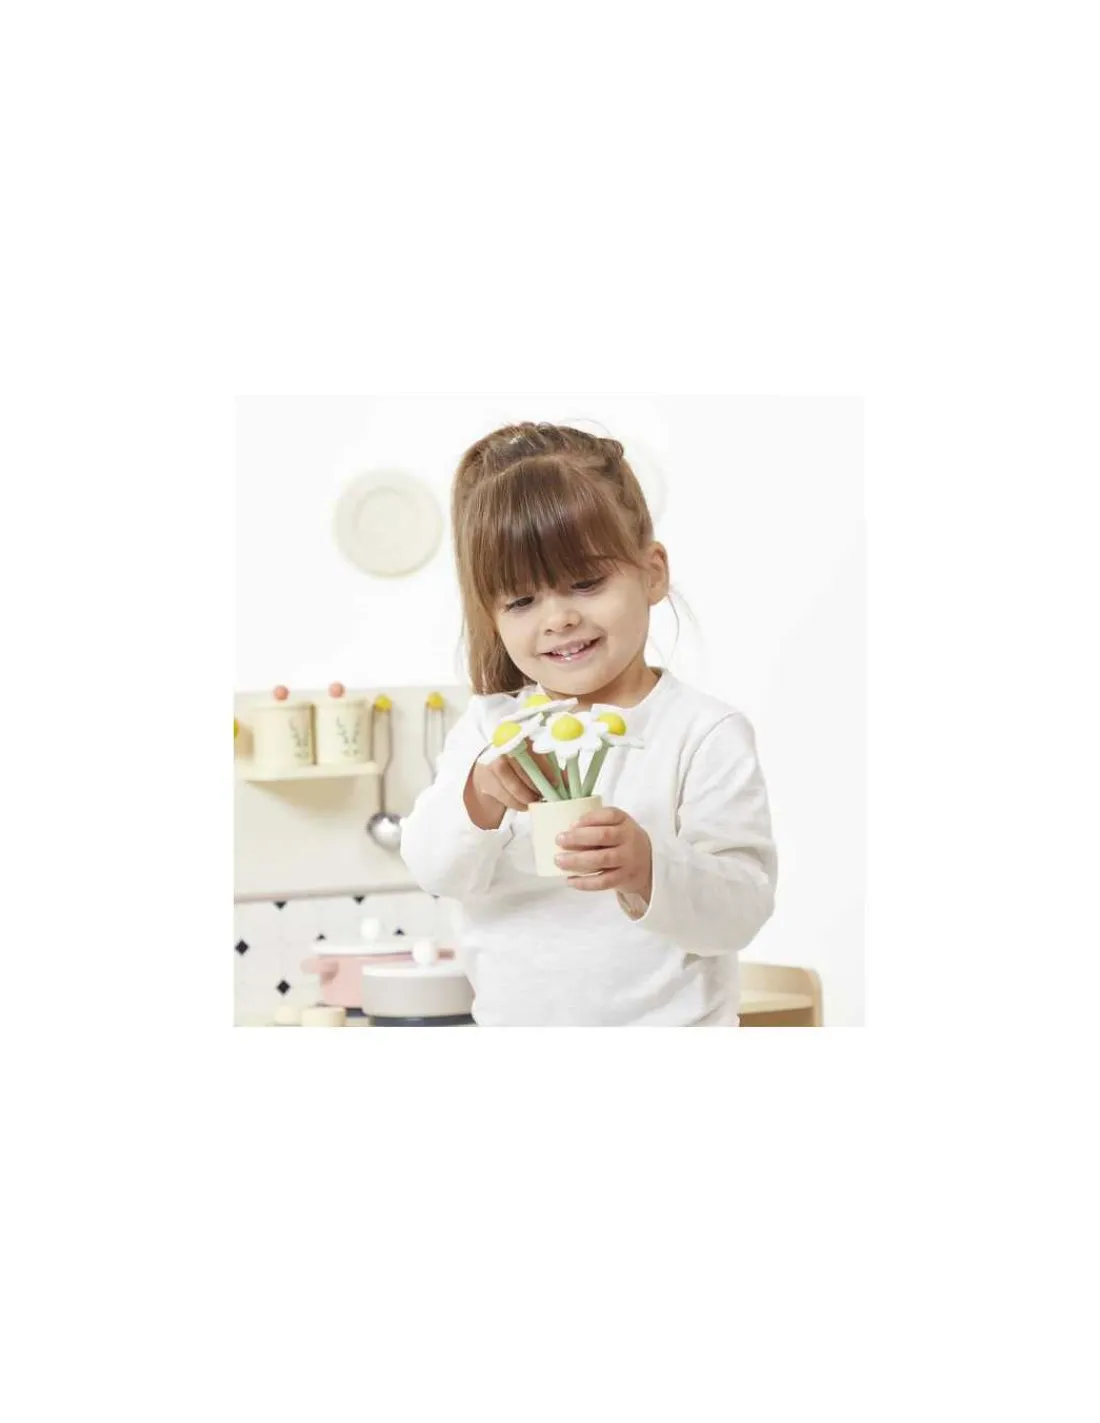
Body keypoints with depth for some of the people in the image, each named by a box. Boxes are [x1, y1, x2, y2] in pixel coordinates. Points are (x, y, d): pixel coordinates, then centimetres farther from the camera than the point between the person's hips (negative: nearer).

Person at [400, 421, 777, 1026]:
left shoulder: (705, 733, -11)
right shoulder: (489, 726, 1)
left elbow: (742, 907, -15)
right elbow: (433, 869, -7)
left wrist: (648, 868, -33)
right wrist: (478, 795, -25)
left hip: (665, 1021, -2)